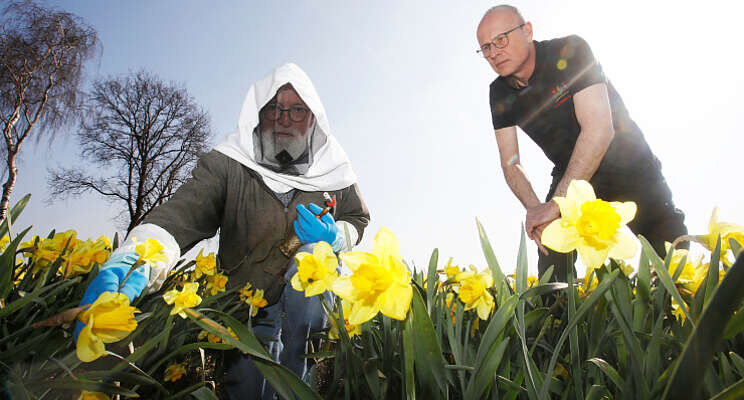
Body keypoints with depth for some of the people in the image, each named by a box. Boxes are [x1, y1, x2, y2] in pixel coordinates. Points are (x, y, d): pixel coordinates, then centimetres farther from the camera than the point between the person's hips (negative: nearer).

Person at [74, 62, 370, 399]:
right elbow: (182, 213, -27)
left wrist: (335, 236, -17)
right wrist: (130, 262, -47)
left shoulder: (332, 169, -5)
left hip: (310, 299, 1)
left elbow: (358, 219, 8)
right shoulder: (227, 164, -12)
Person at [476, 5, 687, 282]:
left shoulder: (569, 52, -21)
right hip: (570, 180, 4)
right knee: (552, 273, -9)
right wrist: (534, 207, -26)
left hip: (630, 169, -3)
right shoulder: (500, 93, -5)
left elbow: (600, 129, -31)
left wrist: (555, 203, -35)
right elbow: (510, 163, -7)